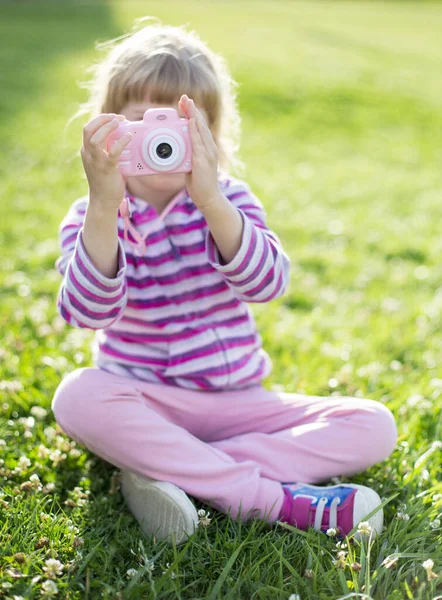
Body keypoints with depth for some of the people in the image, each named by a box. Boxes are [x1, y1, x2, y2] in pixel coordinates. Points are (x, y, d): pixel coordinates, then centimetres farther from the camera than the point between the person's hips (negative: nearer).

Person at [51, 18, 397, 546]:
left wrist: (211, 199, -37)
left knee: (374, 426, -14)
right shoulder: (91, 217, -6)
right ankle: (276, 498, -29)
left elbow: (267, 284, -22)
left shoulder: (228, 200, -2)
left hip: (236, 401, 2)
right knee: (77, 395, -34)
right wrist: (104, 206, -39)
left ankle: (164, 468, -24)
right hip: (144, 402, -2)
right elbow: (87, 312, -26)